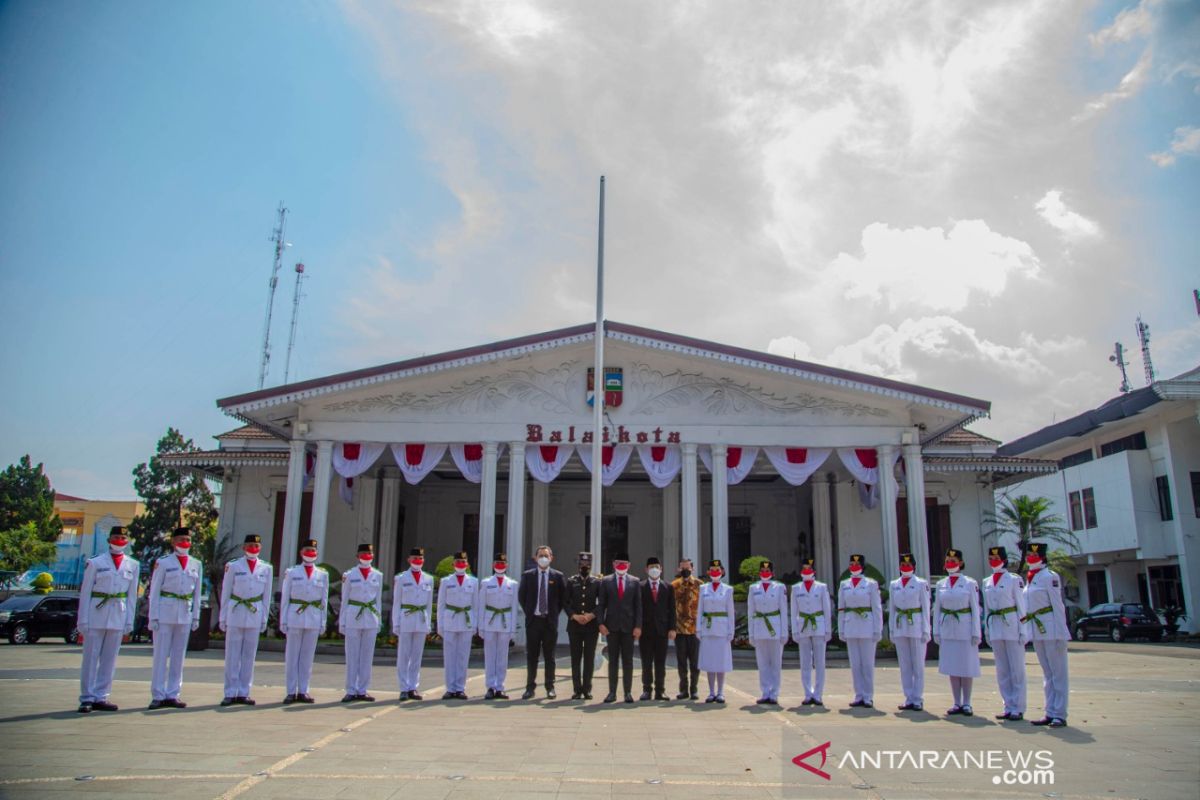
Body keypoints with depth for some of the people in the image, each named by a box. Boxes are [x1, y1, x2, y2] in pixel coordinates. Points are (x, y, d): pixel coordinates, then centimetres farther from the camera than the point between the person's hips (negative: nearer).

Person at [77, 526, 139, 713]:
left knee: (109, 659, 6)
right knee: (90, 659, 1)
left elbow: (132, 595, 10)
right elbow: (85, 593, 1)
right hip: (96, 615, -3)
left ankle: (100, 698, 13)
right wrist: (82, 621, -4)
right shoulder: (95, 563, 2)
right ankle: (87, 699, 8)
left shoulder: (133, 566, 9)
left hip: (118, 617, 3)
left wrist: (129, 622, 6)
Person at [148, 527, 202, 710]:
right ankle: (158, 696, 7)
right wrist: (153, 617, -7)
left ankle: (172, 695, 14)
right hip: (165, 613, -3)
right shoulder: (163, 562, -2)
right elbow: (154, 591, -2)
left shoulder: (196, 564, 9)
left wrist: (196, 616, 9)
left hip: (185, 615, 4)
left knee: (178, 656, 7)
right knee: (161, 655, 0)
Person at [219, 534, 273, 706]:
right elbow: (225, 593, 4)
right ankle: (230, 693, 7)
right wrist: (223, 617, 2)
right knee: (232, 655, 1)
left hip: (255, 615, 2)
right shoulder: (233, 566, 1)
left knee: (249, 655, 5)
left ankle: (244, 693, 12)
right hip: (236, 614, -2)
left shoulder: (266, 568, 7)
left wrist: (264, 618, 8)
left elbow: (266, 595, 10)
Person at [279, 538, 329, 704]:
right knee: (292, 655, 2)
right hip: (295, 618, -1)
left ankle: (303, 691, 12)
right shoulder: (291, 573, 4)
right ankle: (291, 692, 8)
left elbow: (324, 600, 10)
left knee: (307, 656, 5)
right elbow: (284, 598, 4)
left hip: (314, 620, 2)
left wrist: (323, 622, 6)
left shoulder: (322, 575, 9)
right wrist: (283, 621, -1)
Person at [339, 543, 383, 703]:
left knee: (367, 656, 5)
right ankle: (351, 691, 8)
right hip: (353, 617, -2)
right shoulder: (349, 575, 2)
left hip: (371, 619, 2)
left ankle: (362, 691, 12)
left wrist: (379, 621, 11)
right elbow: (344, 600, 5)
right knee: (352, 656, 1)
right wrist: (342, 622, 2)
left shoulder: (378, 575, 9)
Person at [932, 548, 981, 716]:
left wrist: (976, 633, -8)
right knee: (952, 666, 7)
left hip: (965, 628, -4)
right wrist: (936, 631, 5)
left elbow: (975, 609, -5)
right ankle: (957, 703, 15)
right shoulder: (941, 584, 7)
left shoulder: (970, 583, -4)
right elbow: (937, 609, 9)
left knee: (967, 666, 2)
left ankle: (966, 703, 12)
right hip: (947, 629, 4)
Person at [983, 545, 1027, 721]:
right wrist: (987, 631, 12)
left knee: (1016, 670, 0)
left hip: (1011, 627, -5)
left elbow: (1021, 606, -6)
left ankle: (1018, 708, 6)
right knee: (1002, 671, 9)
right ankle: (1009, 706, 16)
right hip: (995, 628, 6)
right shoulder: (987, 582, 12)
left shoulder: (1014, 579, -4)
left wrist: (1023, 631, -10)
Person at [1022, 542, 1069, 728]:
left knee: (1058, 673, 1)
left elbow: (1058, 605, -14)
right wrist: (1028, 632, 14)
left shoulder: (1050, 577, -10)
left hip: (1050, 629, -8)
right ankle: (1050, 713, 18)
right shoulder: (1029, 578, 13)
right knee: (1047, 674, 13)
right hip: (1037, 631, 8)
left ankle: (1059, 714, 5)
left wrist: (1061, 633, -17)